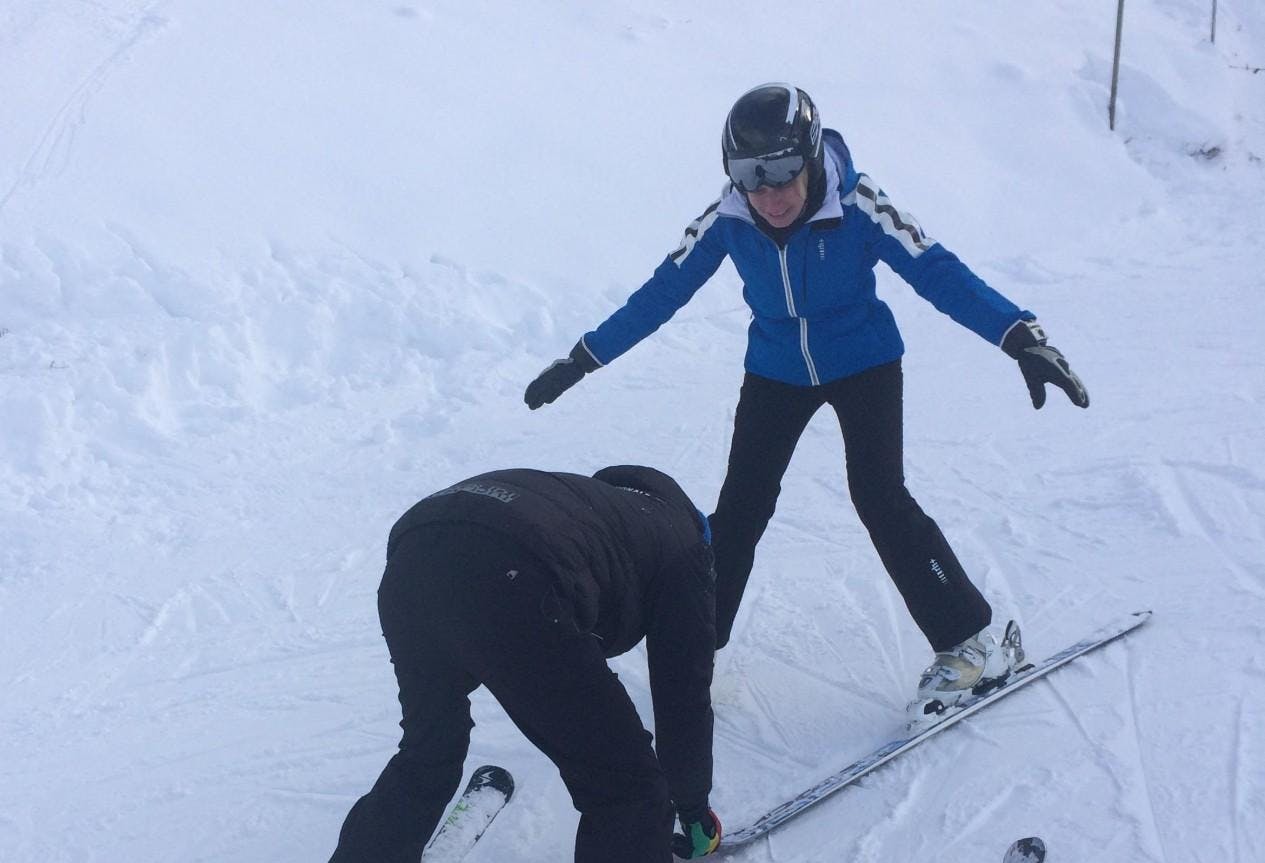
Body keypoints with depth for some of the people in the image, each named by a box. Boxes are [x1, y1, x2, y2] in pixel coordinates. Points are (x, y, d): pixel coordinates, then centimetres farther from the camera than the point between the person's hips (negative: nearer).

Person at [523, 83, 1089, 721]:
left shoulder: (856, 206, -27)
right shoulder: (726, 219, -19)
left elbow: (937, 272, -29)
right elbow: (663, 292, -10)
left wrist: (1021, 338, -41)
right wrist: (581, 359, -6)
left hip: (865, 364, -3)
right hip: (776, 372, 3)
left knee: (880, 498, -14)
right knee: (739, 506, -1)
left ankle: (969, 643, 1)